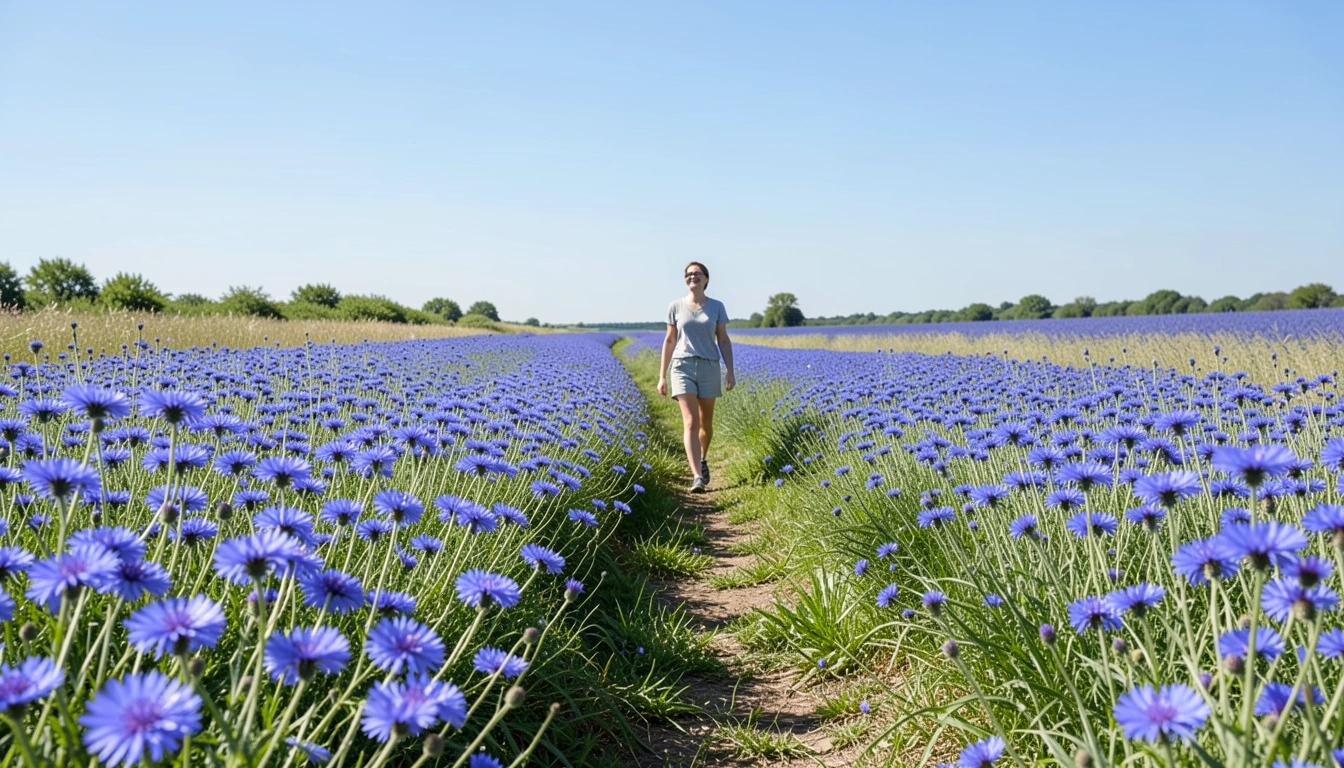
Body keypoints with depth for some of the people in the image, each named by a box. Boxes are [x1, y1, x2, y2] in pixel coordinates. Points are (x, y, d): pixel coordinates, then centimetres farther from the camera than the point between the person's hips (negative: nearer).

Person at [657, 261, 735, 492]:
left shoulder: (716, 306, 5)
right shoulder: (675, 306, 5)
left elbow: (723, 341, 6)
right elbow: (669, 340, 9)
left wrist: (730, 372, -3)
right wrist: (662, 376, 8)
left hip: (709, 367, 1)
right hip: (682, 367, -1)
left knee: (706, 423, 11)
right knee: (690, 423, -14)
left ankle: (703, 460, 40)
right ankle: (698, 477, -21)